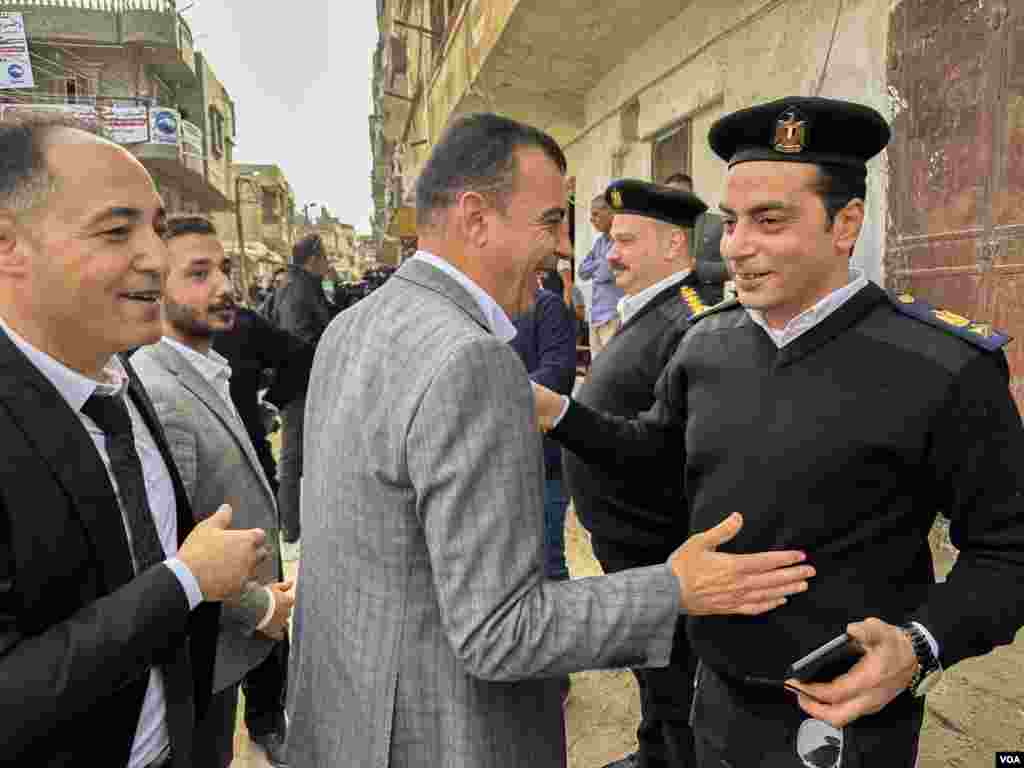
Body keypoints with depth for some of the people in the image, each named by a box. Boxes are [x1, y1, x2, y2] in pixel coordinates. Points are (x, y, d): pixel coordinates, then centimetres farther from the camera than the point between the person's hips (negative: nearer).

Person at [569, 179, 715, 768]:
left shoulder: (693, 327, -24)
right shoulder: (645, 314, 9)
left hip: (661, 561, -10)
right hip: (627, 550, 10)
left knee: (676, 696, 11)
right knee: (652, 677, 28)